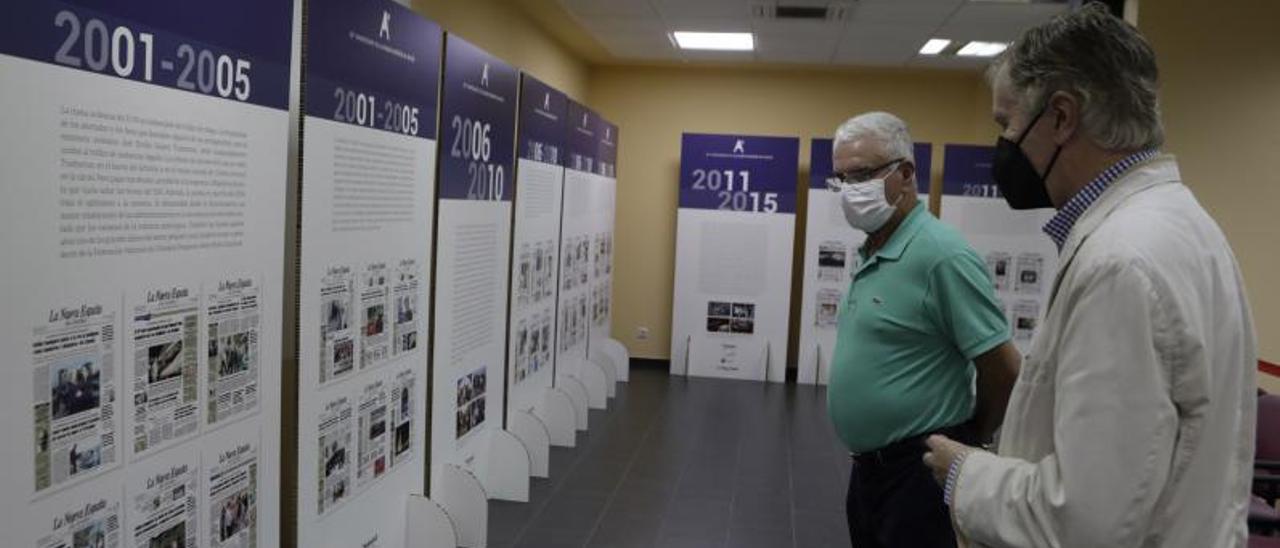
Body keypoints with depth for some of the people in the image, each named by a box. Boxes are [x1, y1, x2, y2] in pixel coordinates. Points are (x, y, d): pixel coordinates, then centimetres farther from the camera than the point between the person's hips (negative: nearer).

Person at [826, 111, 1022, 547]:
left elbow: (1004, 370, -19)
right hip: (868, 464, 9)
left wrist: (970, 442, -4)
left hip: (918, 472, -9)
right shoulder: (871, 253, 8)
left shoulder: (942, 255, -21)